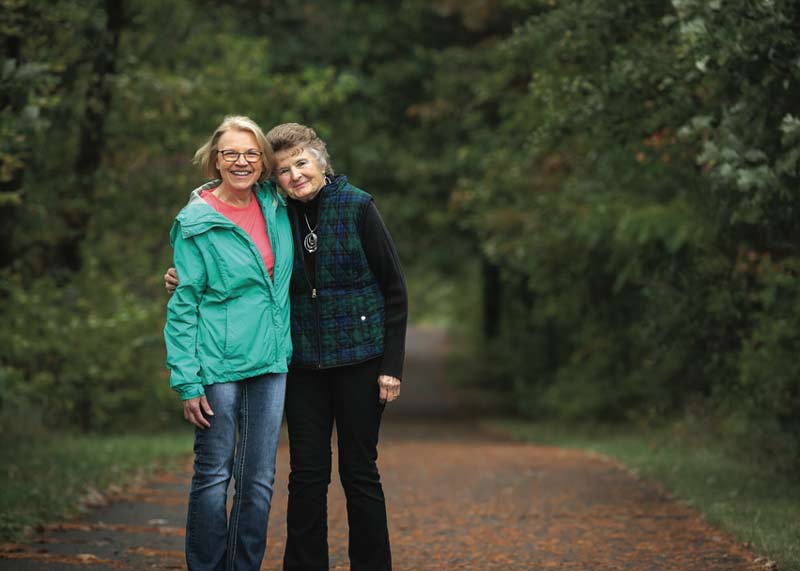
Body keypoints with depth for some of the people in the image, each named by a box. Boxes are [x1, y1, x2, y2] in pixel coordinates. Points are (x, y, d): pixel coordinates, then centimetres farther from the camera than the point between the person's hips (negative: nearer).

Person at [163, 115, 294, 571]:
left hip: (270, 362, 5)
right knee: (213, 476, 2)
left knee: (259, 480, 6)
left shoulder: (275, 207, 8)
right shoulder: (196, 222, -6)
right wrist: (187, 381, -12)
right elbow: (183, 306, -7)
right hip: (218, 363, -5)